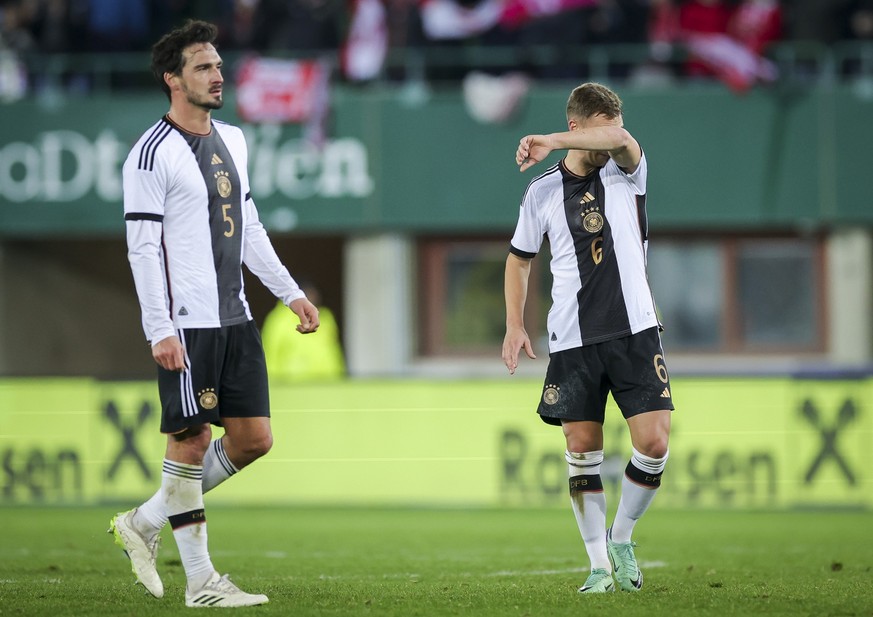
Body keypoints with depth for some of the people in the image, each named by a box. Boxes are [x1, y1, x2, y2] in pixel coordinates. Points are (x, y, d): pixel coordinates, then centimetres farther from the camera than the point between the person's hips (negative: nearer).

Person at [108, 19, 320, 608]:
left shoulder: (232, 140, 15)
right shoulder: (153, 153, -10)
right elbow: (142, 247, -13)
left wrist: (291, 292, 18)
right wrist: (160, 331, -18)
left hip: (235, 318, 8)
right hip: (187, 324, -8)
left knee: (255, 437, 5)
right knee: (192, 440, -3)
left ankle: (146, 522, 17)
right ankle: (201, 581, 3)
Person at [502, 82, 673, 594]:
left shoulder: (626, 173, 2)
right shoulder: (542, 192, 6)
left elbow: (619, 138, -22)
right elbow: (519, 258, 17)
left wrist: (551, 143, -31)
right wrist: (515, 326, 7)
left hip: (635, 331, -1)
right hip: (573, 340, 1)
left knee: (654, 443, -10)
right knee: (583, 451, 0)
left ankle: (621, 538, 13)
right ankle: (600, 565, 8)